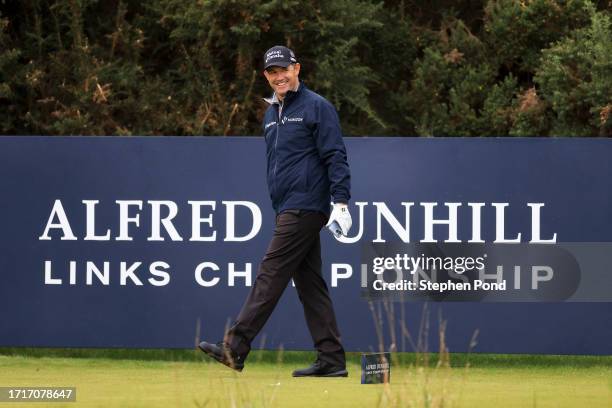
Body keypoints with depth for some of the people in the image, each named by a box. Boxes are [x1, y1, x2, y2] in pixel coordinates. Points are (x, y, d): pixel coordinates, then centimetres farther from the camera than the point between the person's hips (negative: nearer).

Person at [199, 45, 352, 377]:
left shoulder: (317, 107, -6)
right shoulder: (272, 114, 19)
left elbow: (335, 157, -12)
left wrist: (341, 203, -20)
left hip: (305, 208, -9)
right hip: (287, 210, 9)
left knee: (271, 274, -12)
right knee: (309, 284, 6)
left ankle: (235, 348, -17)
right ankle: (331, 359, 6)